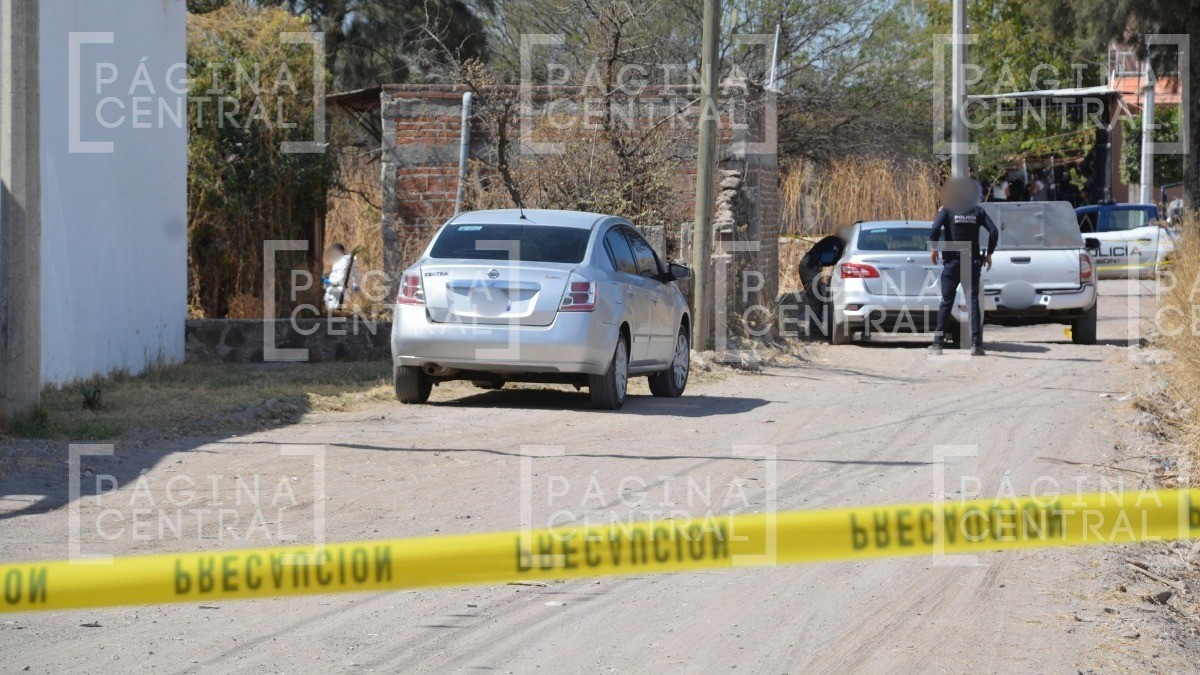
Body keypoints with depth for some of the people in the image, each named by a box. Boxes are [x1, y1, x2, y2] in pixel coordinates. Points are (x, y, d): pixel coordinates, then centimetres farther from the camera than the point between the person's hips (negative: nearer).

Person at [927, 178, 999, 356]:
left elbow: (935, 229, -18)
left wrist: (933, 249, -4)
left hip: (952, 261, -1)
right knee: (973, 302, 3)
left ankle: (937, 343, 4)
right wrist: (989, 254, 4)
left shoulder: (947, 210, -3)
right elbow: (993, 231, -4)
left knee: (946, 302, 4)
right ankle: (976, 344, -4)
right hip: (973, 262, 1)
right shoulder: (977, 211, 4)